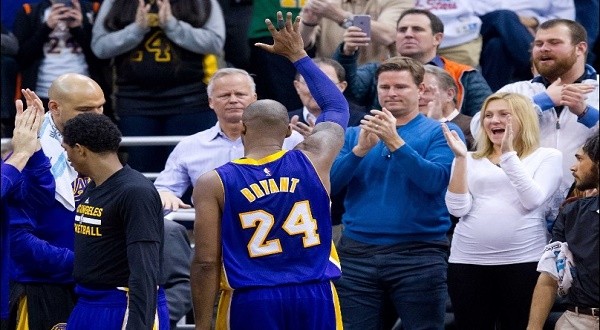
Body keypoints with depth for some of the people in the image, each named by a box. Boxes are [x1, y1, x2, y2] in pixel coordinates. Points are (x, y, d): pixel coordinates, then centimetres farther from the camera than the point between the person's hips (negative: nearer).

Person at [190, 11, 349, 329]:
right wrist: (298, 56, 30)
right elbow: (337, 107, 21)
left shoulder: (214, 183, -4)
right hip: (314, 296, 2)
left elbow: (206, 263, -7)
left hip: (251, 301, -2)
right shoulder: (313, 160, 2)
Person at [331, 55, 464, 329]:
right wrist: (360, 149, -14)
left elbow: (435, 180, -13)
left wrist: (395, 142, -21)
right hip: (357, 254, 3)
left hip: (418, 255, -3)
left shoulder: (440, 132, 2)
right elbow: (328, 184, 1)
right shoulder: (354, 135, 12)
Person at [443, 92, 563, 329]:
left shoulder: (547, 157, 6)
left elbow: (533, 200, -9)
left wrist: (509, 155, -12)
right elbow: (458, 208, 0)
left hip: (523, 261, -2)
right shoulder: (470, 160, 13)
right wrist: (460, 158, -6)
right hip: (468, 262, 2)